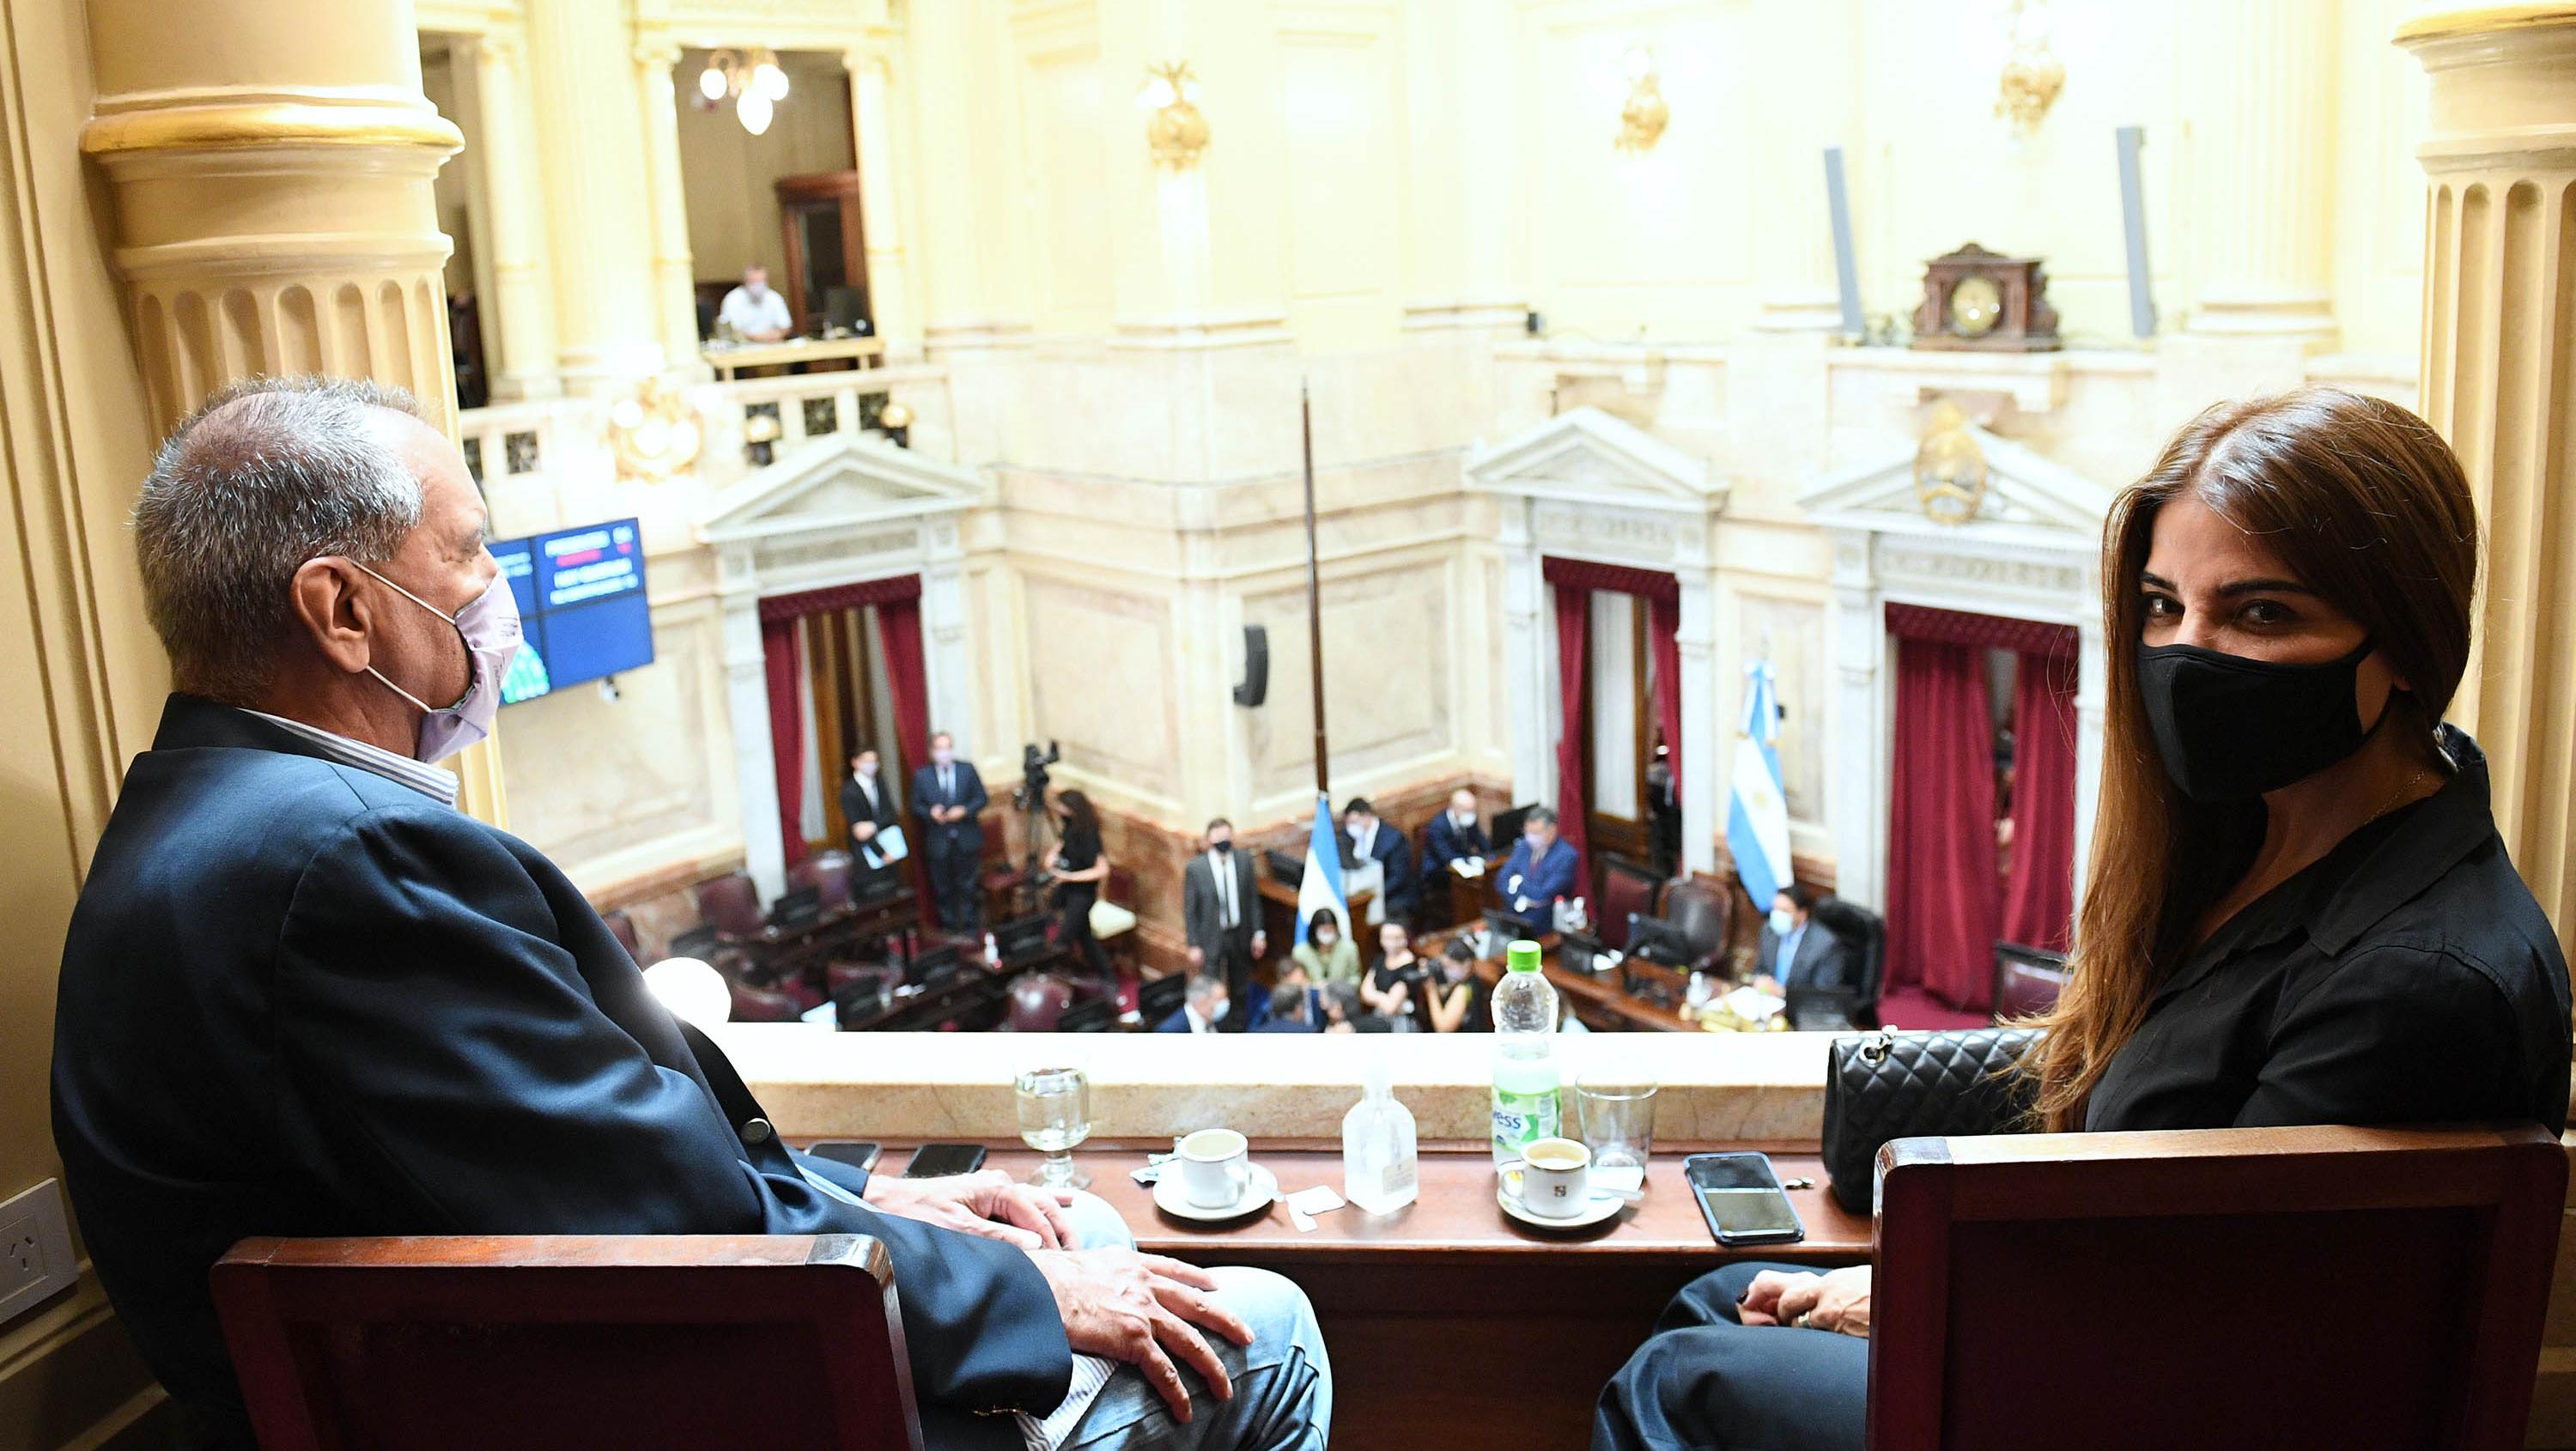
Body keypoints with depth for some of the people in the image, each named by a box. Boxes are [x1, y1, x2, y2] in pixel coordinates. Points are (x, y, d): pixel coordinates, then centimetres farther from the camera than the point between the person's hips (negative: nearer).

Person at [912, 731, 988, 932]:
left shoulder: (968, 769, 2)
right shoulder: (921, 776, 1)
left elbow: (981, 798, 2)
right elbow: (916, 807, 3)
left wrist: (965, 810, -15)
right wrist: (930, 812, -17)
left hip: (966, 841, 0)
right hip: (938, 843, 0)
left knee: (970, 888, 7)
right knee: (943, 891, 7)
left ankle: (971, 929, 18)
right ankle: (949, 929, 19)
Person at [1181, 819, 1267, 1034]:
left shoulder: (1244, 862, -5)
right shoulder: (1195, 868, -13)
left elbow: (1253, 900, 3)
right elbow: (1189, 910, -8)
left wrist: (1258, 933, 0)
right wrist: (1193, 945, -9)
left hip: (1240, 936, 4)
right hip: (1211, 939, -3)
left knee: (1241, 991, 17)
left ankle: (1239, 1031, 33)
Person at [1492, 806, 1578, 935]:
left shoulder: (1566, 856, -10)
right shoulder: (1524, 846, 10)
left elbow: (1544, 895, -18)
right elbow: (1501, 881, 6)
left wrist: (1518, 884, -2)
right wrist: (1521, 901, -11)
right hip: (1510, 915, 5)